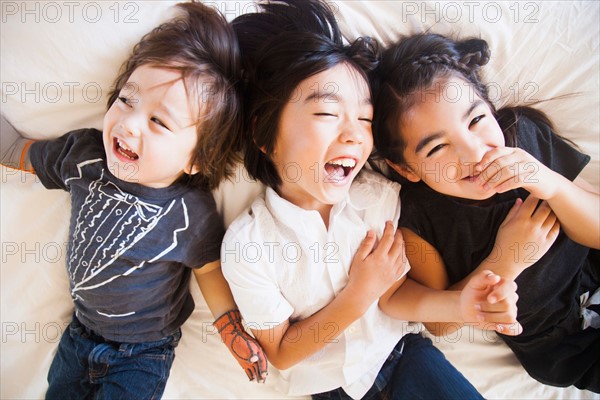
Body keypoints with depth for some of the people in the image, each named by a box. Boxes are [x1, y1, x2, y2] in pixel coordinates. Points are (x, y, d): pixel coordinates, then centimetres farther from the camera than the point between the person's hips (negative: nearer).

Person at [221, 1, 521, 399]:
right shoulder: (246, 244, -24)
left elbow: (395, 292, -5)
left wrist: (459, 305, -25)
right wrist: (358, 295, -25)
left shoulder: (381, 195, -17)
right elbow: (281, 353, -13)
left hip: (401, 351, 2)